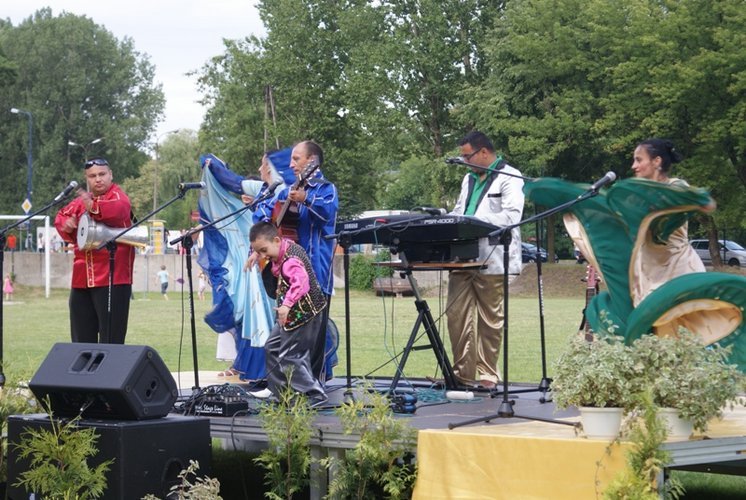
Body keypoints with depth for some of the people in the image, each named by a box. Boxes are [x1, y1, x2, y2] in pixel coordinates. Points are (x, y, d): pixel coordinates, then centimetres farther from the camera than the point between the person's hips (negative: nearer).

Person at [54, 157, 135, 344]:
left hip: (113, 279, -7)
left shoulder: (117, 196, -6)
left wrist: (94, 207, -47)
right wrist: (66, 225, 3)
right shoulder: (82, 200, 15)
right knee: (82, 337, 13)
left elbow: (120, 209, -29)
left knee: (110, 338, -8)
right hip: (82, 279, 7)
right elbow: (62, 215, 27)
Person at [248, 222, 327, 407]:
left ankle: (315, 395, -4)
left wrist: (287, 304, -51)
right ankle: (278, 390, 29)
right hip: (291, 315, 11)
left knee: (290, 357, -8)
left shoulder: (291, 260, -27)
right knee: (272, 348, 20)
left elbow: (301, 283, -42)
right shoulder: (285, 249, 2)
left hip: (303, 314, -11)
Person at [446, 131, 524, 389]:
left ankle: (487, 374, 7)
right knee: (456, 315, 2)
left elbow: (512, 216, -16)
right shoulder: (469, 179, 22)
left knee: (490, 320, 0)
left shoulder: (509, 178, -4)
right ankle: (463, 372, 8)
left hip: (490, 261, -7)